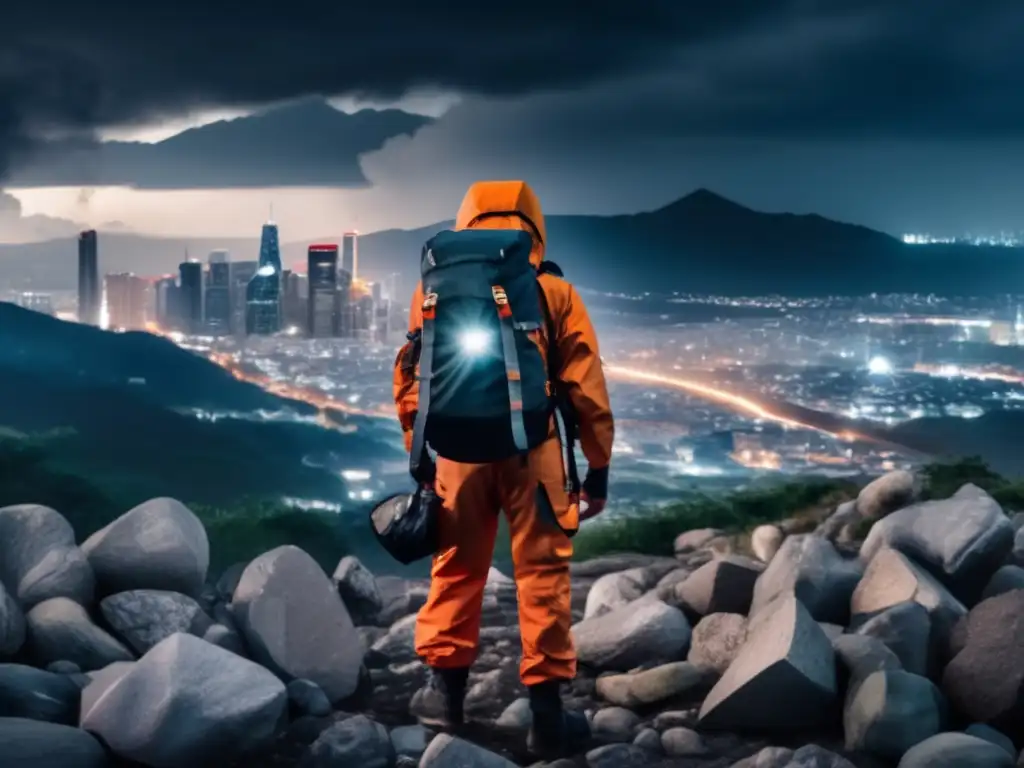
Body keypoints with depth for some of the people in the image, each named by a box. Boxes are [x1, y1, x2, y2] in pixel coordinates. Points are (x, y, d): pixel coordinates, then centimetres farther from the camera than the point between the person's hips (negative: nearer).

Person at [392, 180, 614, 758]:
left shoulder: (435, 288, 8)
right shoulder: (554, 292, 3)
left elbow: (410, 380, 9)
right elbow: (586, 389, 2)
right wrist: (599, 467, 6)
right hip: (532, 448, -2)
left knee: (457, 567, 15)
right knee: (543, 574, 4)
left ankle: (445, 691, 23)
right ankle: (548, 711, 7)